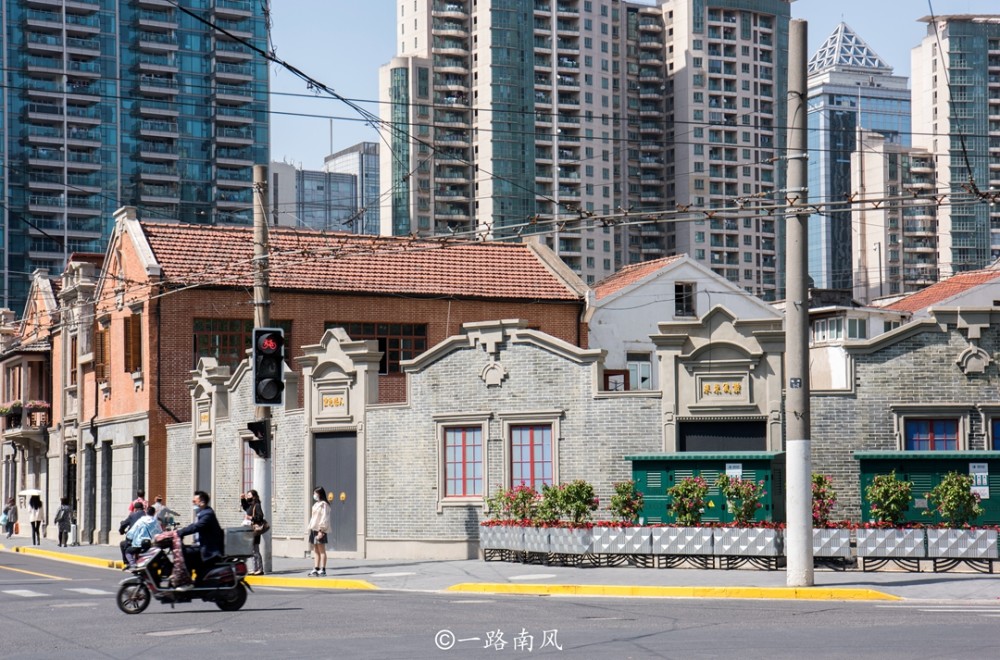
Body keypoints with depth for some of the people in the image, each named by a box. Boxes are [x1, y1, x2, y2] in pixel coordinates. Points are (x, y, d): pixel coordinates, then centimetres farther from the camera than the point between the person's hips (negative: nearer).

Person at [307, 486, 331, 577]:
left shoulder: (323, 504, -11)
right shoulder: (316, 504, 18)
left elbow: (324, 518, -17)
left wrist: (321, 530, -21)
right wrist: (310, 528, 15)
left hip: (320, 530, -9)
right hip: (314, 529, 9)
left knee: (322, 551, -5)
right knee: (316, 551, 11)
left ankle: (323, 570, -3)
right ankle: (316, 569, 14)